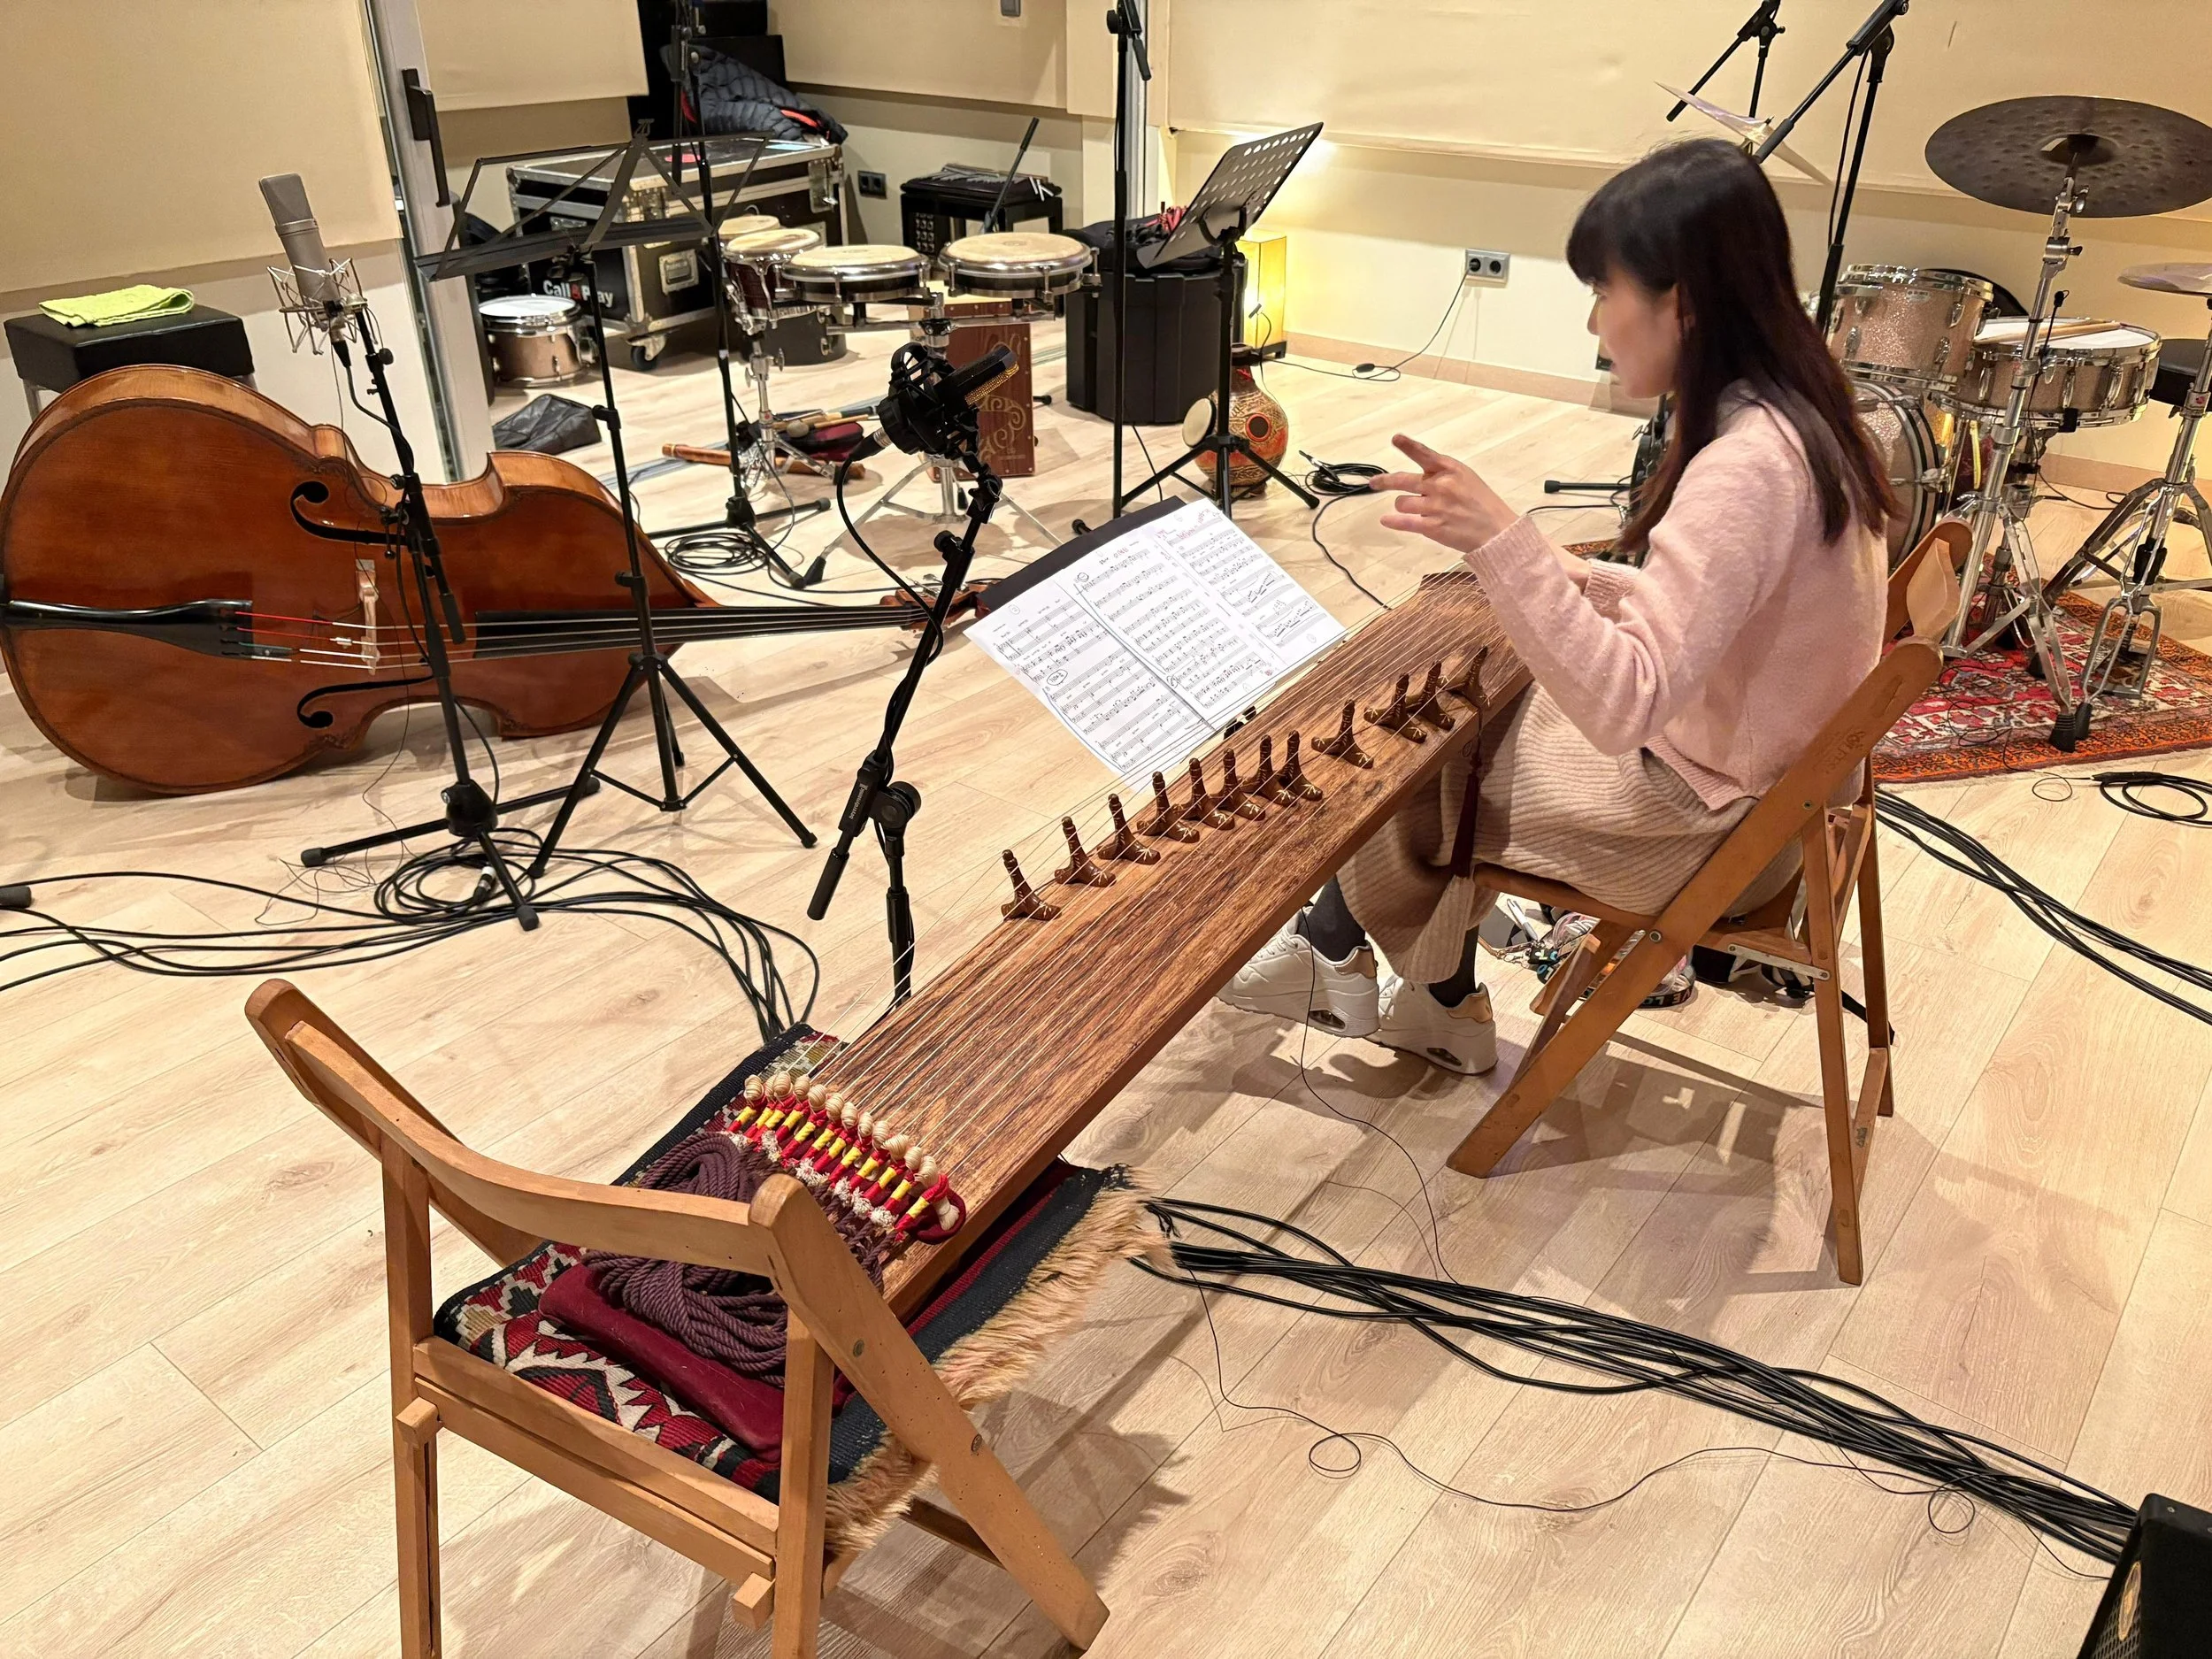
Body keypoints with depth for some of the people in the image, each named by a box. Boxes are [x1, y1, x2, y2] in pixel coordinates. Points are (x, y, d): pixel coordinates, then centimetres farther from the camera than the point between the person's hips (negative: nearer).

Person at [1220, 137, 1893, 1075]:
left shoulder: (1746, 466, -31)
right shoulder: (1790, 411, -1)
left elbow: (1623, 706, -37)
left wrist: (1503, 543, -41)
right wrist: (1575, 579, 2)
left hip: (1705, 820, -9)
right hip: (1748, 763, 9)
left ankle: (1333, 954, 35)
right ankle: (1438, 1005, 25)